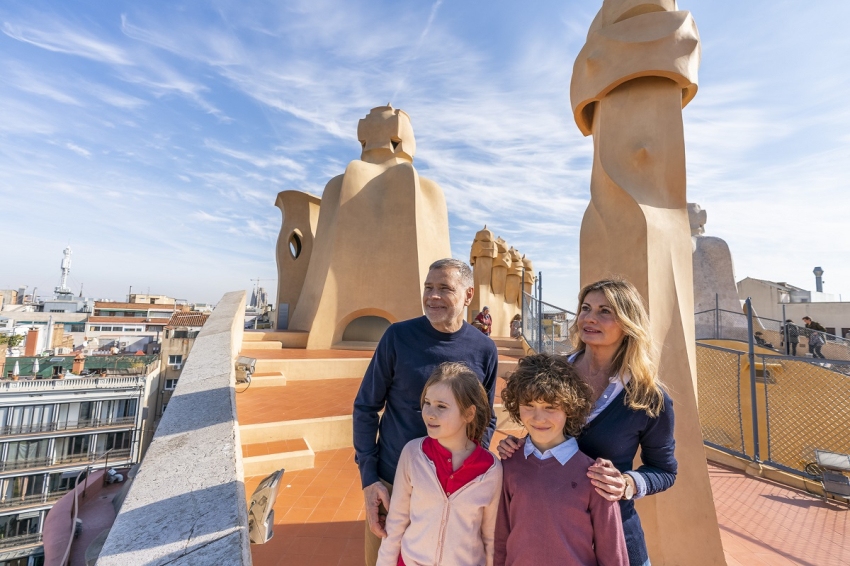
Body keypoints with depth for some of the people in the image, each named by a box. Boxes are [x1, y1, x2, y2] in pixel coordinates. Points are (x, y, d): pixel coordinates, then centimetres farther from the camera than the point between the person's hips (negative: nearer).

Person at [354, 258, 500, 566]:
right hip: (390, 483, -1)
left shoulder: (484, 349, -8)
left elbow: (486, 420, 4)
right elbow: (365, 408, -6)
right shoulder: (398, 336, -13)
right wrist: (368, 476, -9)